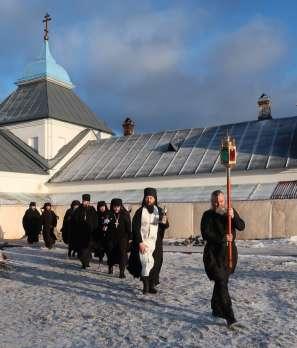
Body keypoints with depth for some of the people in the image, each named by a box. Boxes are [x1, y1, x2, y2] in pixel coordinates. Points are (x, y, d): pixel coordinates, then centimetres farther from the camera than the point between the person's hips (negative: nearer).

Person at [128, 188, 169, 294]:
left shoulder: (159, 211, 6)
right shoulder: (140, 212, -3)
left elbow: (166, 226, 9)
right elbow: (135, 228, -4)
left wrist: (165, 222, -15)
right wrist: (140, 242, -12)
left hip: (156, 243, 3)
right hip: (143, 242, -3)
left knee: (155, 264, 2)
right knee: (147, 263, -14)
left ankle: (152, 285, 12)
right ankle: (146, 285, -5)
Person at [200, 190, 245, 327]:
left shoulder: (231, 211, 7)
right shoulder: (208, 215, -6)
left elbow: (241, 227, -4)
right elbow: (205, 234, -13)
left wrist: (233, 217, -21)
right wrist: (222, 238, -22)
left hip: (229, 252, 5)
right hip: (214, 253, -5)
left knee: (222, 281, 14)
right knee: (221, 282, -11)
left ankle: (216, 309, 30)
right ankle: (229, 316, -13)